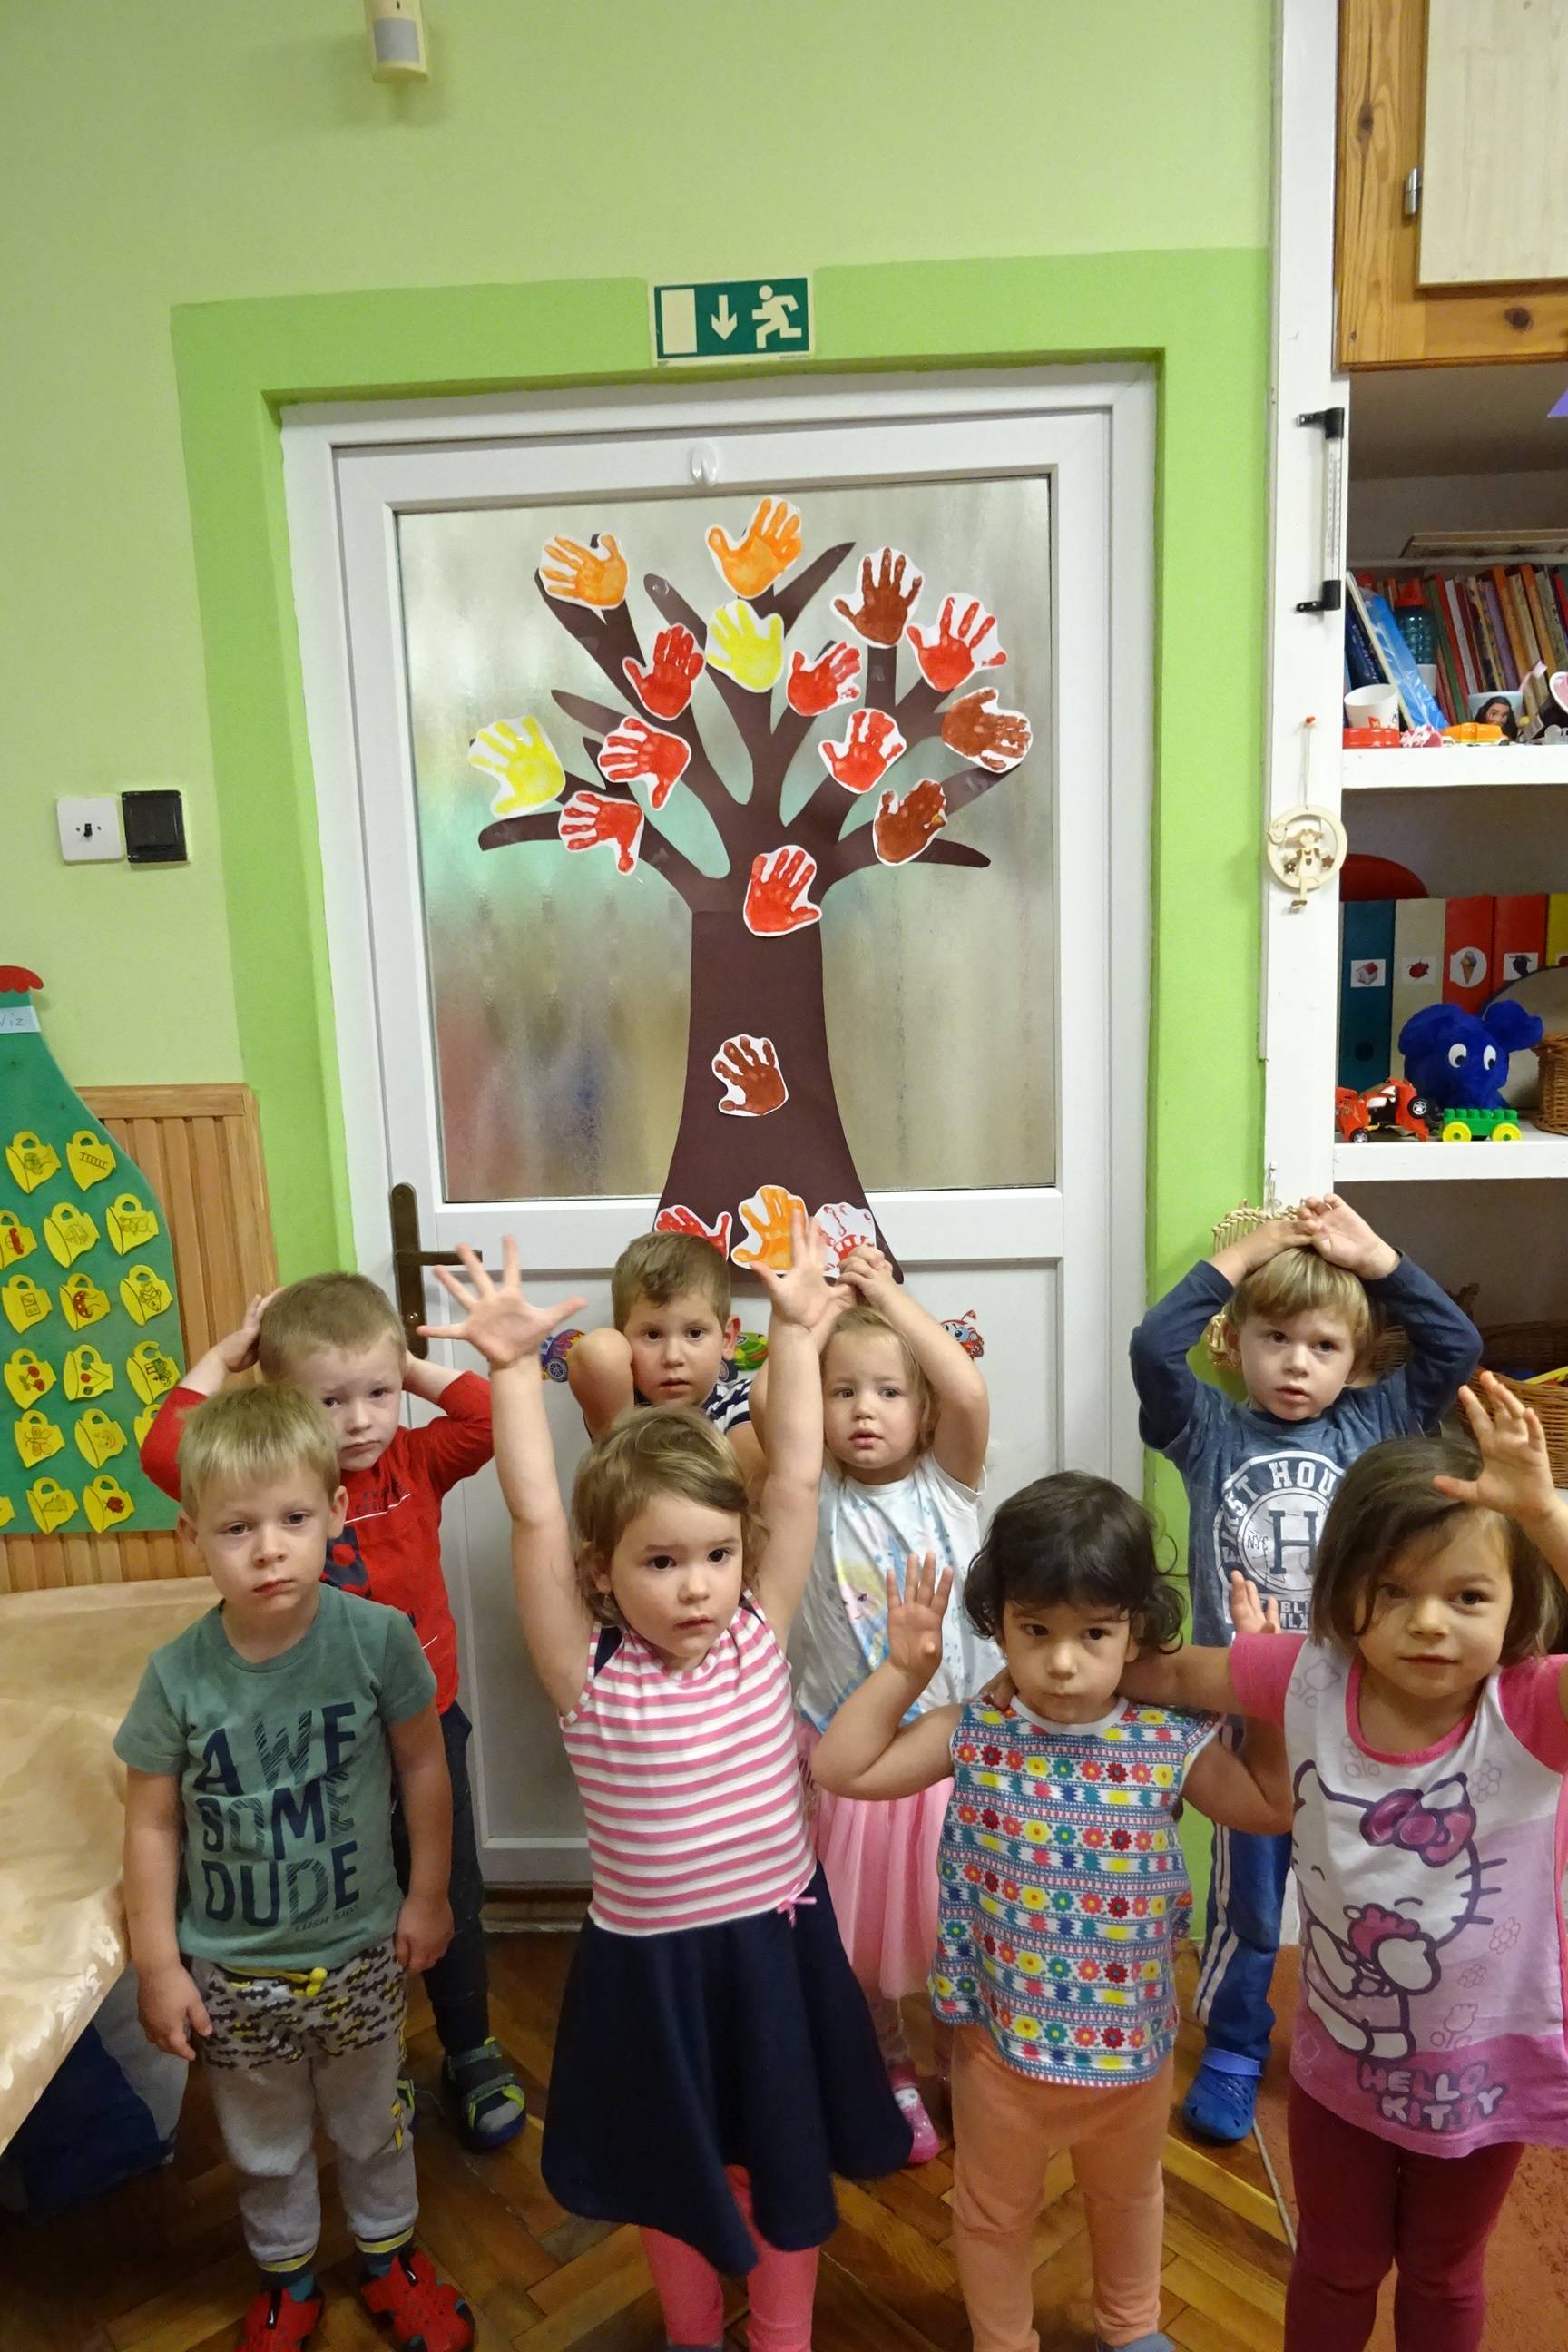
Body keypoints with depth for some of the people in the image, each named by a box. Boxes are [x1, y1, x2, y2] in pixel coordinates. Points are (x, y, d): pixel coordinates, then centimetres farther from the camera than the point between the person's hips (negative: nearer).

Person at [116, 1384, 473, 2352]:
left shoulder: (377, 1638, -22)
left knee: (372, 2125, 24)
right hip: (234, 1973, 0)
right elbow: (153, 1825, -9)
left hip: (360, 1955, 0)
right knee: (266, 2146, 24)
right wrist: (159, 1965, -5)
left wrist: (427, 1895, -2)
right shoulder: (179, 1675, -20)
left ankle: (390, 2255, 52)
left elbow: (423, 1765, -8)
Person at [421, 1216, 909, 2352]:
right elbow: (535, 1518, -28)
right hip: (651, 1961, -1)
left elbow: (796, 1482, -16)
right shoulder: (589, 1676, -18)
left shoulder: (757, 1636, -12)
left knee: (785, 2171, 20)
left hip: (775, 1942, 1)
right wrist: (515, 1367, -34)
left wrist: (797, 1329, -18)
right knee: (673, 2174, 22)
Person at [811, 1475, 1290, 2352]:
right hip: (999, 2036, -1)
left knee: (1129, 2195, 31)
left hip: (1131, 2038, 2)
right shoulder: (973, 1735, -18)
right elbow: (841, 1768, -15)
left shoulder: (1172, 1741, -17)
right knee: (995, 2212, 22)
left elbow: (1274, 1805, -5)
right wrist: (904, 1670, -22)